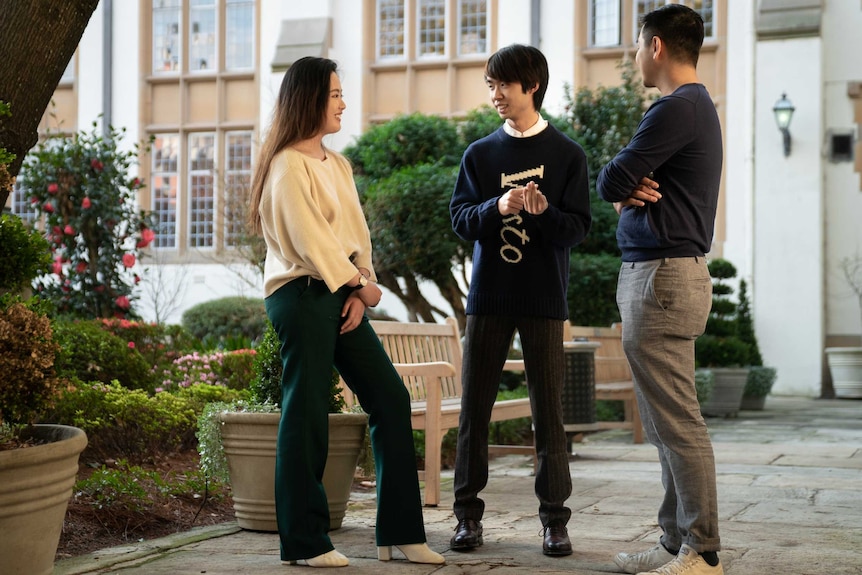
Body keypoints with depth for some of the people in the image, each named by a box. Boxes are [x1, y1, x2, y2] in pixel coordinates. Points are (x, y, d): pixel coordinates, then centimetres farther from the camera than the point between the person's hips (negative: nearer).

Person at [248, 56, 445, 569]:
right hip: (302, 296, -8)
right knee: (308, 413, -4)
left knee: (391, 399, 4)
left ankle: (400, 532, 10)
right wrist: (360, 283, -6)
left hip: (341, 297, 9)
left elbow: (357, 233, 12)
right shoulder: (289, 165, -8)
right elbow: (309, 238, -14)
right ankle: (304, 542, 6)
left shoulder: (338, 164, 17)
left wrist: (360, 290, -2)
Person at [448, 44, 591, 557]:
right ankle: (469, 513, 12)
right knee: (474, 407, 3)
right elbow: (460, 218, 2)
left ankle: (555, 518, 8)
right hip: (489, 296, 2)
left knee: (549, 410, 0)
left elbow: (580, 226, -3)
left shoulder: (567, 155, 2)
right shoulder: (480, 154, 9)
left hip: (544, 300, -2)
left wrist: (545, 211, -22)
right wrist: (497, 207, -17)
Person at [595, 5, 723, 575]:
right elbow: (619, 189, 21)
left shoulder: (677, 109, -14)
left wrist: (625, 185, 6)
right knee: (669, 423, 13)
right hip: (661, 275, 11)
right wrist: (631, 191, -1)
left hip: (663, 277, -11)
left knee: (677, 423, -8)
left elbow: (609, 182, -15)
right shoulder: (697, 106, 20)